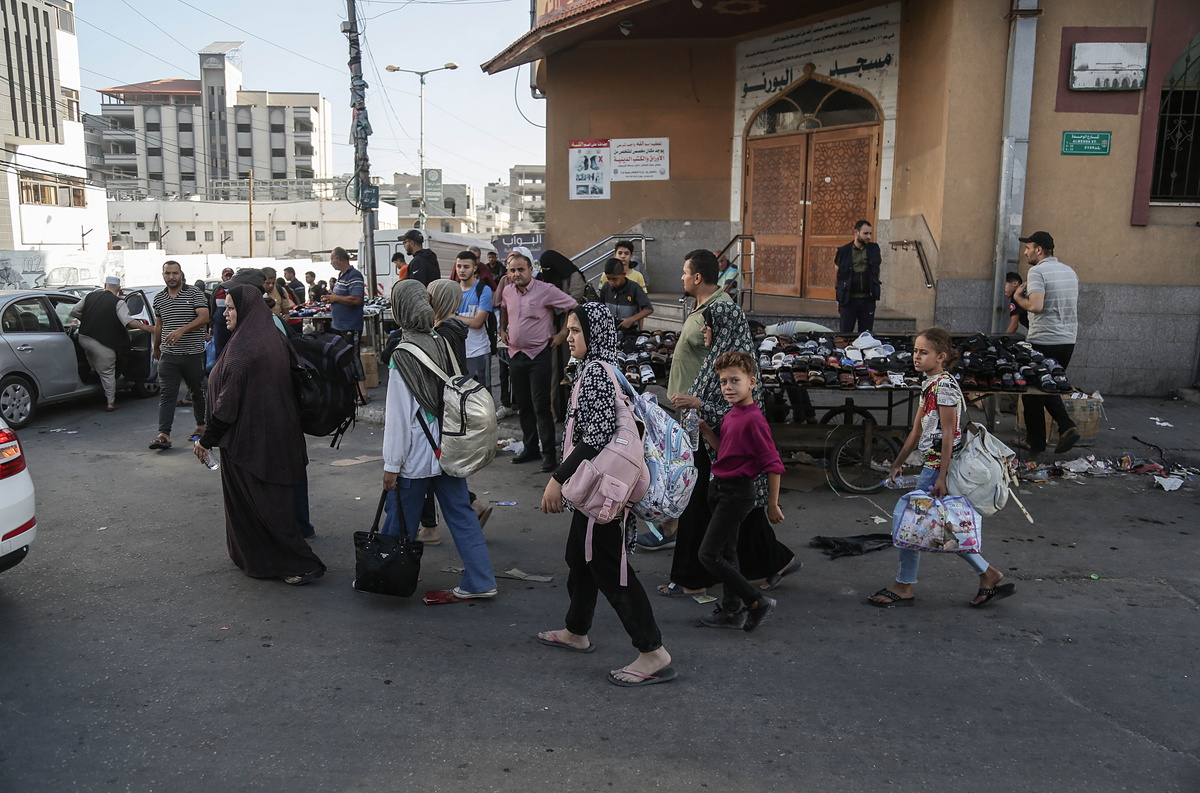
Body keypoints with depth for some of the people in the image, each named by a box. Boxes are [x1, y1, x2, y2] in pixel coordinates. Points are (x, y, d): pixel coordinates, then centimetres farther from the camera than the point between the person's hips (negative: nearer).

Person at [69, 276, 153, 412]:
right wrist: (148, 328, -19)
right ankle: (110, 403, 10)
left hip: (83, 338, 5)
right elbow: (128, 321, -18)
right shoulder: (118, 303, -6)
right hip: (103, 343, -5)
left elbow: (74, 312, 16)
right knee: (108, 373, 5)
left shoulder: (90, 296, 10)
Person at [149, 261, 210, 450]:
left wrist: (181, 330, -26)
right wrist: (156, 348, 27)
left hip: (193, 353, -2)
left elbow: (204, 317, -15)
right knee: (166, 394, -6)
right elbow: (158, 324, 22)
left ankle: (201, 425, 29)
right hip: (168, 355, 3)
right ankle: (164, 434, -12)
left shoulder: (195, 293, -3)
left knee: (198, 391, 10)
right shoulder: (159, 298, 11)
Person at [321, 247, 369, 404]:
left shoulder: (354, 276, -15)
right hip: (338, 326, 10)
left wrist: (335, 298, -15)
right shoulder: (340, 276, 15)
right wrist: (330, 299, 7)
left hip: (350, 327, -10)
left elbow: (356, 299, -26)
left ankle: (362, 394, -2)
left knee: (353, 359, -7)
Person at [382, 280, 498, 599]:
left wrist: (391, 465, -9)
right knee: (460, 513, 11)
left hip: (415, 456, -6)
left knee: (399, 525, 9)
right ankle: (480, 581, 14)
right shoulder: (442, 343, 2)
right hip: (448, 449, 6)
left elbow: (398, 416, -15)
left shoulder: (402, 356, -17)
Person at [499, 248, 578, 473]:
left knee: (541, 407, -7)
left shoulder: (546, 290, -12)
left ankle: (549, 453, 1)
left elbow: (575, 307, -8)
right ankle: (530, 447, 26)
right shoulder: (507, 291, 5)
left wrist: (563, 333, -9)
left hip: (539, 355, -6)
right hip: (515, 354, 6)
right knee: (523, 405, 13)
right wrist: (503, 329, 18)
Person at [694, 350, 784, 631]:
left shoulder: (754, 419, -20)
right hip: (720, 489, 9)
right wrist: (704, 428, 6)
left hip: (737, 493, -9)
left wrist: (772, 505, -13)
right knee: (726, 553, 17)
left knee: (709, 554, -7)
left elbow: (773, 465, -18)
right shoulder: (730, 415, 6)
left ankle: (757, 602, 4)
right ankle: (732, 611, 30)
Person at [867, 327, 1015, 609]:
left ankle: (903, 587, 10)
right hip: (931, 466, 10)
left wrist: (941, 477, -19)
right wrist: (898, 464, 20)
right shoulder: (929, 385, 13)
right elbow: (917, 431, 18)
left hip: (939, 466, -10)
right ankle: (988, 575, 24)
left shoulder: (944, 386, -15)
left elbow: (948, 434, -18)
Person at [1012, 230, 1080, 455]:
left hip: (1043, 342, -8)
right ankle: (1067, 428, 3)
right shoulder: (1070, 272, 12)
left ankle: (1035, 442, 13)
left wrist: (1018, 297, -8)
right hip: (1068, 340, 8)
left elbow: (1036, 306, -24)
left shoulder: (1037, 271, -13)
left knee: (1032, 391, 6)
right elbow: (1074, 306, 20)